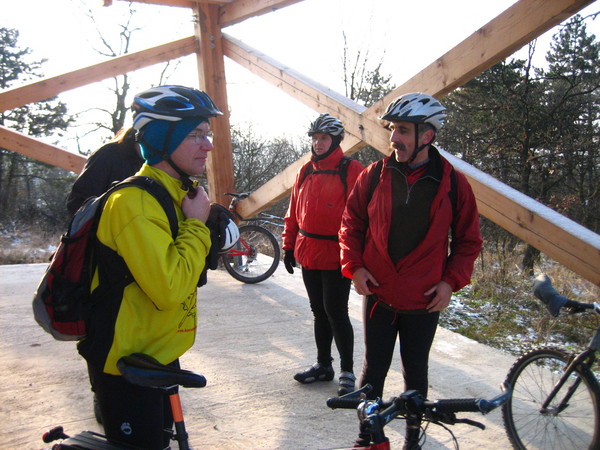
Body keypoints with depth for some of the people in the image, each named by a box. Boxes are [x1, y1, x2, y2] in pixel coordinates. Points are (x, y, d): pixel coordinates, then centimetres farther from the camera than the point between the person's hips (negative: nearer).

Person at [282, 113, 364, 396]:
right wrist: (289, 246, 12)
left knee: (335, 312, -1)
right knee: (319, 312, 15)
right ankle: (323, 365, 29)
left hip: (335, 257, -6)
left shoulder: (351, 171, -9)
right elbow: (294, 212, 15)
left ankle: (347, 371, 14)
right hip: (308, 256, 6)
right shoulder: (306, 171, 11)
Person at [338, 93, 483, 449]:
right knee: (374, 368, 11)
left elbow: (468, 240, 2)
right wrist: (354, 267, -5)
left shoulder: (453, 183, -6)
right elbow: (352, 224, 6)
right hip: (378, 293, 1)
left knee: (415, 370, 15)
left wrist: (452, 281, -8)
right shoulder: (374, 176, -4)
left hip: (425, 300, -1)